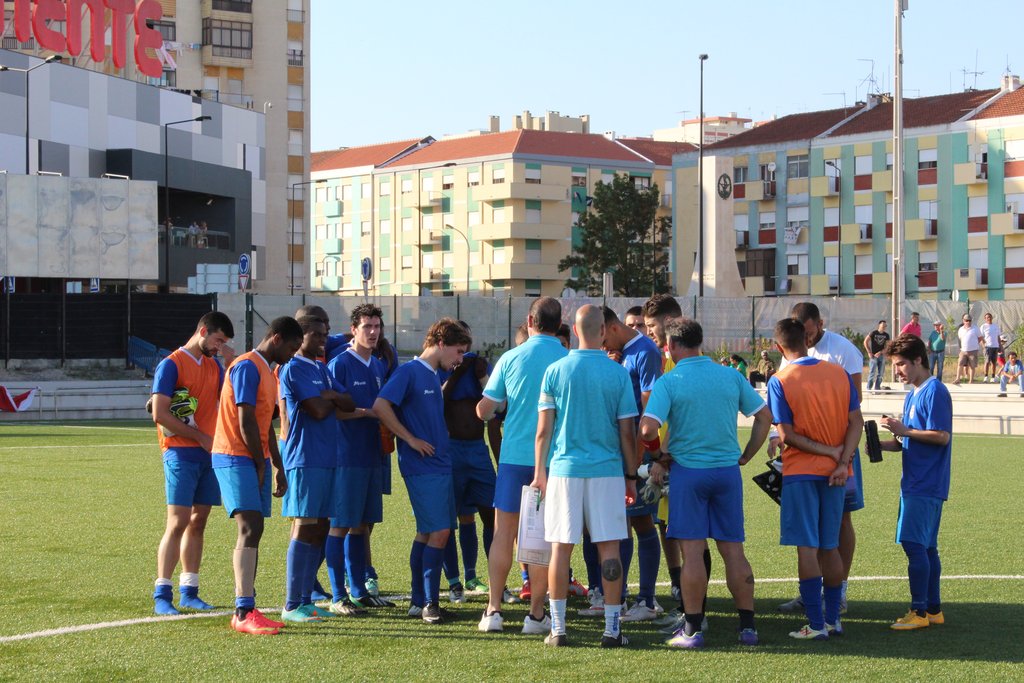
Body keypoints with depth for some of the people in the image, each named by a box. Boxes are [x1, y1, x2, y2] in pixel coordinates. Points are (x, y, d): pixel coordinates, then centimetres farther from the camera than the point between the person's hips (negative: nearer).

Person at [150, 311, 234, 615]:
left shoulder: (215, 367, 16)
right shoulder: (171, 365, -6)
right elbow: (160, 414, -13)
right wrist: (200, 437, -11)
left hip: (209, 453, 7)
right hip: (181, 453, -7)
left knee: (198, 522, 7)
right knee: (178, 523, -10)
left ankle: (189, 591, 12)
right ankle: (162, 595, -6)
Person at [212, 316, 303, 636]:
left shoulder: (266, 371, 19)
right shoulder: (247, 366, -12)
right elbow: (246, 421, -16)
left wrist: (278, 467, 21)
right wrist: (261, 463, -9)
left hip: (256, 461, 10)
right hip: (236, 458, -10)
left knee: (253, 531, 8)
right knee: (250, 527, -17)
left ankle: (245, 609, 12)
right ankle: (244, 612, -21)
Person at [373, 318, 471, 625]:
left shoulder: (435, 376, 18)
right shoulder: (409, 371, -9)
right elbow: (380, 406, -19)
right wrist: (411, 439, -15)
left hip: (440, 464, 9)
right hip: (422, 467, -9)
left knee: (427, 533, 11)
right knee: (438, 531, -11)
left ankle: (420, 601, 16)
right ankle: (428, 602, -6)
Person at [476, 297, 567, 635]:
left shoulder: (510, 358, -1)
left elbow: (484, 410, 3)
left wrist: (493, 410, 26)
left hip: (514, 455, 0)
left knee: (504, 533, 6)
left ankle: (493, 610, 5)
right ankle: (536, 614, 7)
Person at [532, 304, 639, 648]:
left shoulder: (555, 371, 0)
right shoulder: (618, 374, -2)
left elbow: (543, 429, 1)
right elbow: (627, 432, 1)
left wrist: (539, 471, 11)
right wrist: (631, 476, 11)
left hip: (564, 468, 1)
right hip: (607, 469, -1)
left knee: (561, 547, 5)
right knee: (609, 548, 4)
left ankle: (558, 628, 6)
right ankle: (612, 628, 4)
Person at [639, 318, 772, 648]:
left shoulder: (669, 382, -8)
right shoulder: (730, 377, 5)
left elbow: (648, 430, -18)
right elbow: (765, 416, 9)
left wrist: (660, 456, 3)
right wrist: (745, 456, 15)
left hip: (688, 471, -3)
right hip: (728, 471, 4)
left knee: (692, 550, 0)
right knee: (733, 550, 8)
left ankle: (692, 630, 3)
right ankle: (747, 627, 10)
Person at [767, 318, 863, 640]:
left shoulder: (780, 380, -7)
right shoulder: (839, 373, 4)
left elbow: (787, 434, -12)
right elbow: (856, 422, -2)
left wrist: (828, 451, -8)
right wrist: (842, 461, -9)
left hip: (801, 471, -4)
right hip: (835, 472, 4)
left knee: (807, 547, -1)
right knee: (830, 546, 14)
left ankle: (816, 624, -2)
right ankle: (833, 619, 18)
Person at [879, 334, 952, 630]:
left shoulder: (935, 392, -12)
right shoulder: (913, 395, 18)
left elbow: (941, 437, -19)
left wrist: (905, 430, -17)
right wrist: (884, 444, 4)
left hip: (926, 484, -10)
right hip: (916, 482, 10)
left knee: (913, 543, -11)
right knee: (926, 546, 11)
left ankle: (920, 611, -8)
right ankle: (933, 609, 16)